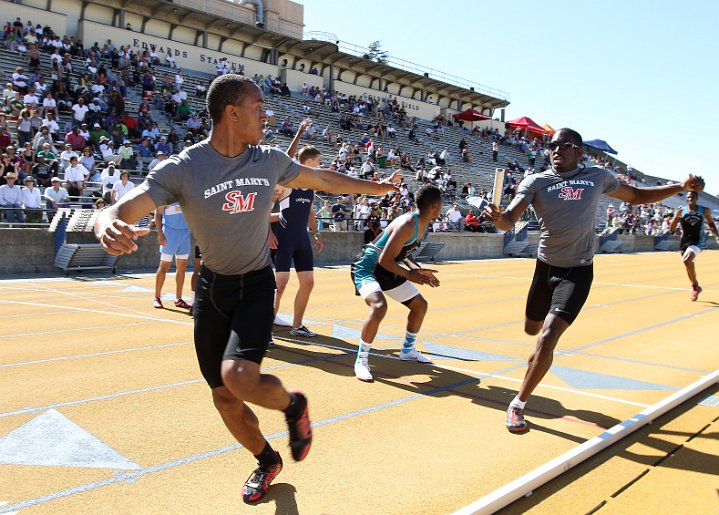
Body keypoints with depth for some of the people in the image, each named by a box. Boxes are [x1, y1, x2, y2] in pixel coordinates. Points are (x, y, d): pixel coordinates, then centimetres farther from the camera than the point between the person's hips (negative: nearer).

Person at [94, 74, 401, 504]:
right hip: (212, 287, 1)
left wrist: (375, 187, 22)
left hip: (256, 286, 0)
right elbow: (117, 212, -25)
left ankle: (294, 405, 9)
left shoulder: (270, 161, -5)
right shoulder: (182, 169, -16)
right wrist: (109, 228, -50)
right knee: (224, 397, 6)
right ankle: (267, 461, 35)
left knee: (239, 379, -24)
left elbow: (322, 179, 13)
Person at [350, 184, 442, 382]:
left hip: (388, 271, 10)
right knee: (379, 307, -35)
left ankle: (408, 350, 35)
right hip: (368, 267, -10)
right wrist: (409, 274, -19)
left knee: (420, 305, 16)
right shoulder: (407, 225, -28)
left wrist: (418, 270, 0)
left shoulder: (422, 224, 2)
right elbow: (385, 260, -30)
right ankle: (361, 361, -20)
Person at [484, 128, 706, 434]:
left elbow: (636, 196, 17)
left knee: (547, 338, -17)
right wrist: (498, 218, -44)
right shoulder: (535, 182, -4)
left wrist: (682, 187, 6)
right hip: (545, 267, 2)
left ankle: (518, 405, -3)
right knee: (532, 329, 21)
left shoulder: (598, 177, 1)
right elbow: (510, 221, -19)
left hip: (577, 272, -2)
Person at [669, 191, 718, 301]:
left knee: (687, 260, -25)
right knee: (689, 264, 12)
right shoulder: (681, 211, -1)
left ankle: (695, 286, -9)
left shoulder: (705, 210, -1)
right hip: (685, 240, 3)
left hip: (698, 240, -3)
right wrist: (676, 216, -17)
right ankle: (696, 287, 33)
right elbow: (671, 229, -2)